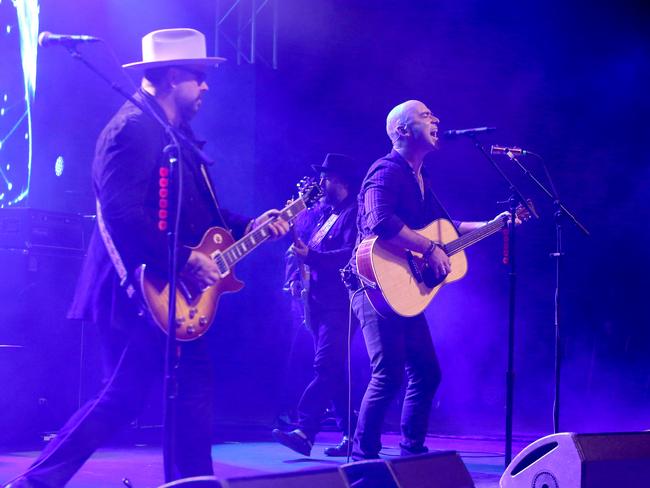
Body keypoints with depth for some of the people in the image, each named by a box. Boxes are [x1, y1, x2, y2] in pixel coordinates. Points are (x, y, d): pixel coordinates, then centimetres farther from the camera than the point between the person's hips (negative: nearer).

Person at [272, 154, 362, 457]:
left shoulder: (354, 214, -7)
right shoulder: (326, 214, 19)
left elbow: (351, 255, -21)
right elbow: (308, 250, 24)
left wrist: (310, 256, -27)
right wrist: (295, 277, 6)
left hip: (340, 304, -10)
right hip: (318, 303, 10)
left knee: (326, 367, -15)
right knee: (334, 370, 10)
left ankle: (304, 432, -23)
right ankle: (350, 434, 16)